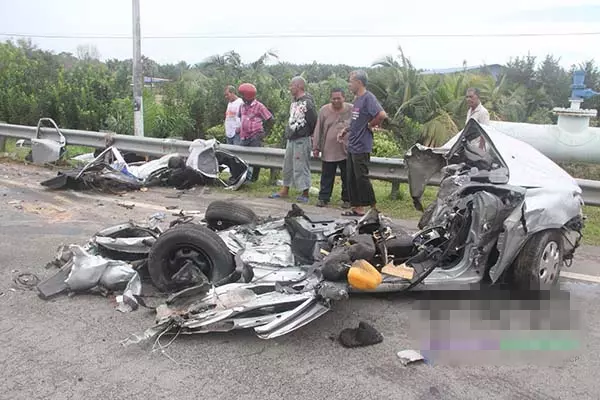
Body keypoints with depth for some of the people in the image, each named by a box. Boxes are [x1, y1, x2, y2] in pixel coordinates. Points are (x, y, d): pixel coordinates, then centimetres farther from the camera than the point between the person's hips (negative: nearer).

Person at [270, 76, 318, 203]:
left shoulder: (307, 103, -15)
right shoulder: (294, 102, 12)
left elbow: (313, 122, -14)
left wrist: (308, 136, -7)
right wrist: (288, 133, 12)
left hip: (302, 140, -9)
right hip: (291, 139, 9)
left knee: (301, 167, -4)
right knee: (287, 165, 16)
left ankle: (305, 194, 7)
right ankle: (285, 190, 27)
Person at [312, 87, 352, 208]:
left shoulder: (351, 110, -1)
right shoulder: (324, 110, 4)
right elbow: (318, 130, 6)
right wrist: (316, 147, 5)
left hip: (346, 150, -1)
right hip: (328, 151, 1)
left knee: (347, 178, 7)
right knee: (326, 177, 6)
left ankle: (347, 199, 18)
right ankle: (323, 198, 16)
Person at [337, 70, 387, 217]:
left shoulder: (368, 98, -14)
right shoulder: (356, 98, 15)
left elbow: (382, 115, -27)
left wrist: (370, 125, -13)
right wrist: (345, 130, 12)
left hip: (361, 147, -9)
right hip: (352, 145, 9)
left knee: (361, 177, -3)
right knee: (352, 178, 11)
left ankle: (374, 209, 8)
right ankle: (357, 207, 19)